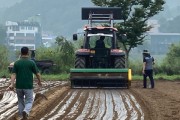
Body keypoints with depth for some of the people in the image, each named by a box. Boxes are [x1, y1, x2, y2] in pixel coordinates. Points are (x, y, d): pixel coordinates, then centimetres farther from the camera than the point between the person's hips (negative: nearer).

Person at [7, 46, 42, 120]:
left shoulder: (17, 63, 0)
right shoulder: (31, 63, -5)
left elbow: (13, 74, -8)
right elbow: (37, 74, -1)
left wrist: (12, 84, -15)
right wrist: (39, 81, 17)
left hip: (19, 86, 3)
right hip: (28, 86, -3)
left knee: (20, 101, 20)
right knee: (29, 102, 4)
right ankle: (25, 112, -26)